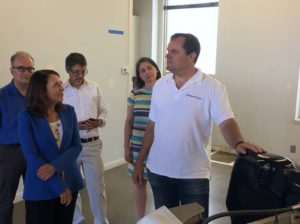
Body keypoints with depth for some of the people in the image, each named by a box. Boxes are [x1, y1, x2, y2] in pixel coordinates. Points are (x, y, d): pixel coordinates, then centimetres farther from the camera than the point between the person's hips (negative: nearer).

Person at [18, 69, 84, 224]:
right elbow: (31, 156, -15)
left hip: (70, 182, 4)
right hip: (40, 188, -4)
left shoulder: (69, 111, 0)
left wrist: (55, 166, -20)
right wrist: (59, 186, -15)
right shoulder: (27, 116, -11)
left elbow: (76, 146, -2)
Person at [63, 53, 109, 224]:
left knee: (97, 186, 7)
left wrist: (99, 121, -12)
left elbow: (103, 111, 9)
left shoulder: (94, 88, 2)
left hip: (92, 145, 1)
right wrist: (74, 126, -18)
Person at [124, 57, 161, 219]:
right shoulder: (135, 94, 2)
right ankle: (140, 219, 32)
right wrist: (126, 147, 4)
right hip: (138, 147, 2)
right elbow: (128, 122, 6)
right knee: (140, 182, 14)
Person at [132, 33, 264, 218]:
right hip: (158, 171, 4)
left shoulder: (212, 87, -9)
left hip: (194, 175, -4)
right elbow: (152, 126, 8)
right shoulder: (160, 85, 5)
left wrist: (239, 142, -38)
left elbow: (226, 122, -17)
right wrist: (140, 162, 8)